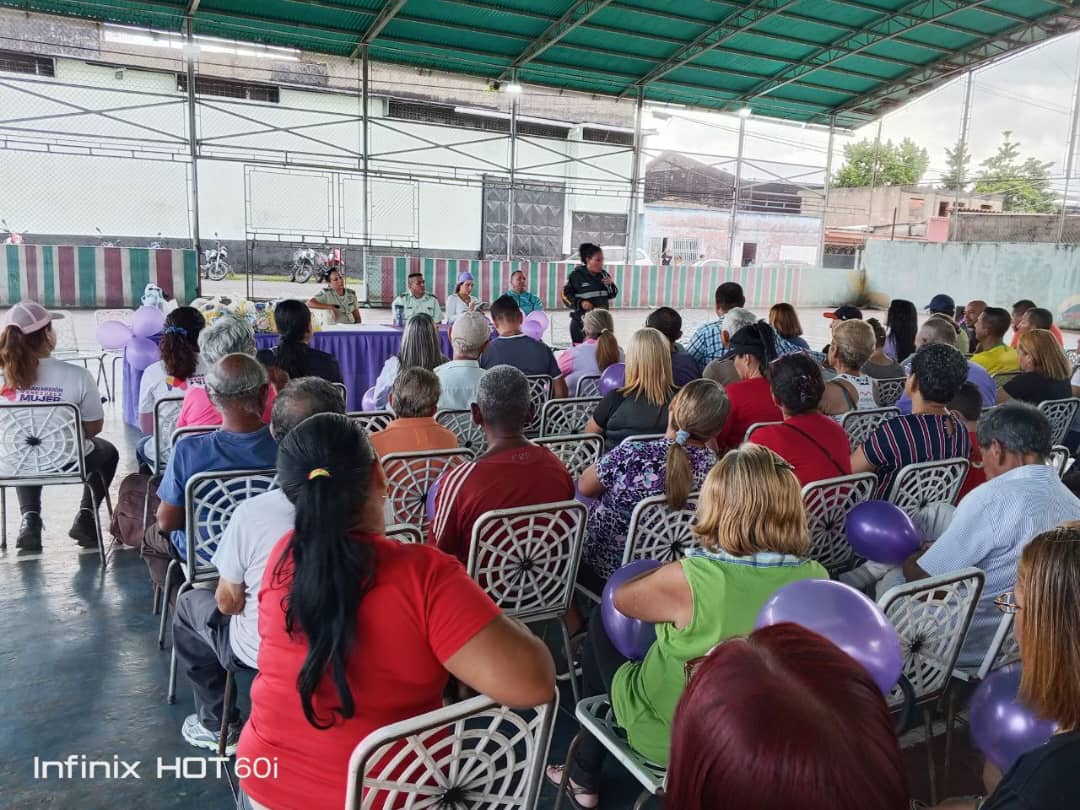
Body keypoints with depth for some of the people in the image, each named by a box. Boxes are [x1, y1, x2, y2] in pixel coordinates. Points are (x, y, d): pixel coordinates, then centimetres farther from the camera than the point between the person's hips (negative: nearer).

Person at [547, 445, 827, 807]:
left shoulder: (688, 580, -32)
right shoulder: (817, 579, -17)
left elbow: (620, 599, -12)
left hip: (668, 738, -5)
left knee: (601, 620, 19)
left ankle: (585, 778, 34)